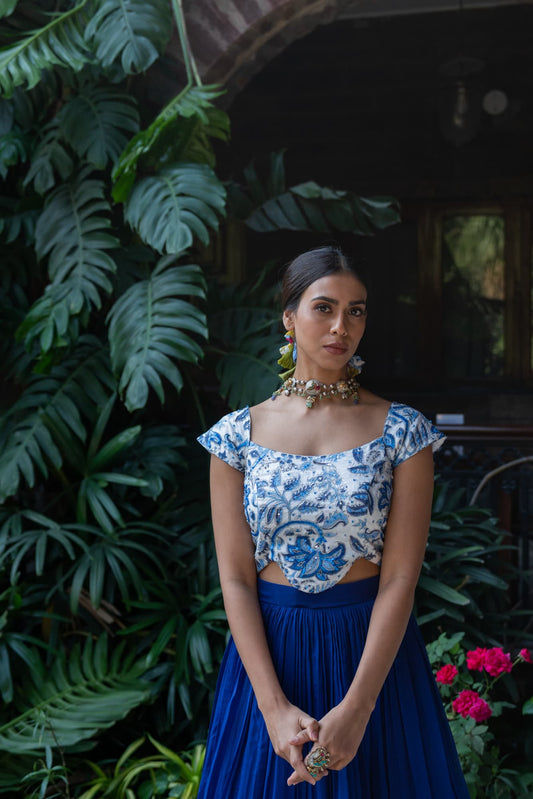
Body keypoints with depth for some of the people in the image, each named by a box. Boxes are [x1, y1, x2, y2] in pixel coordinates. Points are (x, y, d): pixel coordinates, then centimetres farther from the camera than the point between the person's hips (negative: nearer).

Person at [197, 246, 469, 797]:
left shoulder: (402, 430, -4)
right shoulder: (238, 435, -1)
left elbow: (400, 577, -9)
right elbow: (235, 577, -5)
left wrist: (356, 709, -18)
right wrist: (274, 707, -14)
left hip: (374, 651, 0)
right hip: (268, 648, 1)